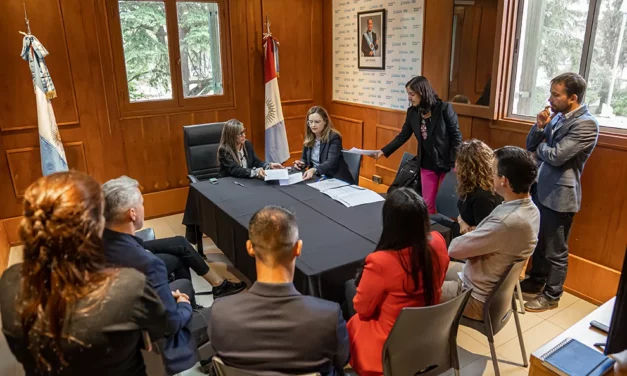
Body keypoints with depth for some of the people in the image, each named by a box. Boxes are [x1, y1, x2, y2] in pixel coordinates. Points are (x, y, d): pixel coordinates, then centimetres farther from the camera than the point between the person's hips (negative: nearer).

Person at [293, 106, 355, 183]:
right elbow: (304, 158, 17)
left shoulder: (334, 137, -13)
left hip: (336, 179, -7)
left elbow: (331, 162, -25)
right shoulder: (309, 137, 6)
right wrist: (301, 163, -7)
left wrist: (314, 170, -43)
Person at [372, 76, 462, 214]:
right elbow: (402, 137, 5)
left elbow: (456, 137, -11)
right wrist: (383, 151, -2)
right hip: (427, 165, 4)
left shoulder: (444, 108, -15)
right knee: (428, 203, 9)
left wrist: (456, 163, -14)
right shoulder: (412, 112, -1)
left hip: (446, 163, -4)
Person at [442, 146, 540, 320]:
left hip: (480, 300, -9)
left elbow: (455, 248, -25)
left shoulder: (507, 222, -36)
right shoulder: (529, 209, -5)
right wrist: (472, 236, -11)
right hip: (498, 287, 9)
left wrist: (466, 237, -5)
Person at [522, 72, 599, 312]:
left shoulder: (586, 124, -19)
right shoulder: (558, 116, 6)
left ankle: (551, 295, 24)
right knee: (538, 242, 22)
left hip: (559, 195, -8)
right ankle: (536, 281, 40)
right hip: (541, 189, 8)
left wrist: (541, 147, -5)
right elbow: (530, 146, 8)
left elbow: (555, 156, -25)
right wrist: (539, 126, -9)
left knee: (555, 250, 7)